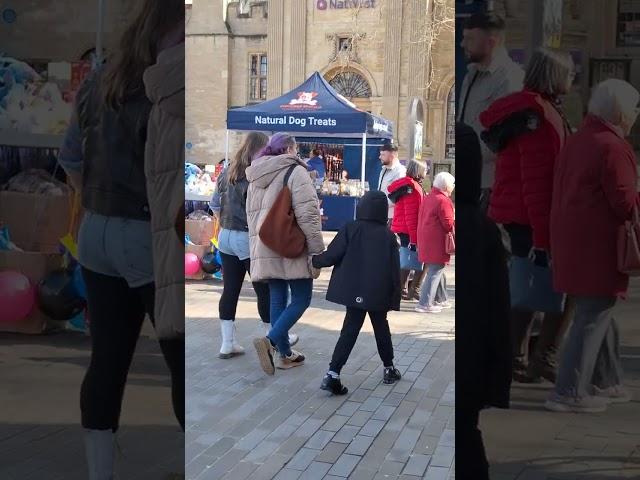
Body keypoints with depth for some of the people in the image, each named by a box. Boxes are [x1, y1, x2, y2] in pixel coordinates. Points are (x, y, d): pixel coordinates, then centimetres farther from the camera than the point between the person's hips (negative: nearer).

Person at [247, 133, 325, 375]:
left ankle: (284, 353, 15)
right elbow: (307, 214, -15)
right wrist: (317, 249, -13)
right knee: (302, 298, 0)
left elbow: (252, 215, 21)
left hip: (265, 249, 7)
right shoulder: (295, 172, -9)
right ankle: (271, 340, -16)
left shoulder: (256, 177, 15)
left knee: (277, 299, 11)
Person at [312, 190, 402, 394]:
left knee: (350, 331, 1)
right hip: (379, 294, 1)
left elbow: (333, 255, -10)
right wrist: (395, 297, 8)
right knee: (381, 328, 19)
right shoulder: (389, 236, 1)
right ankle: (389, 369, 29)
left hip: (355, 291, -1)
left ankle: (333, 374, -10)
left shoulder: (350, 229, -4)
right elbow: (394, 270, 1)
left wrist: (315, 261, 8)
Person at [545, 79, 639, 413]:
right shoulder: (613, 148, -16)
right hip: (597, 248, -10)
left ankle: (606, 382, 32)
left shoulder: (576, 141, 13)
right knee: (593, 318, -2)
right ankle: (570, 392, 1)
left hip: (572, 244, 10)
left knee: (599, 313, 20)